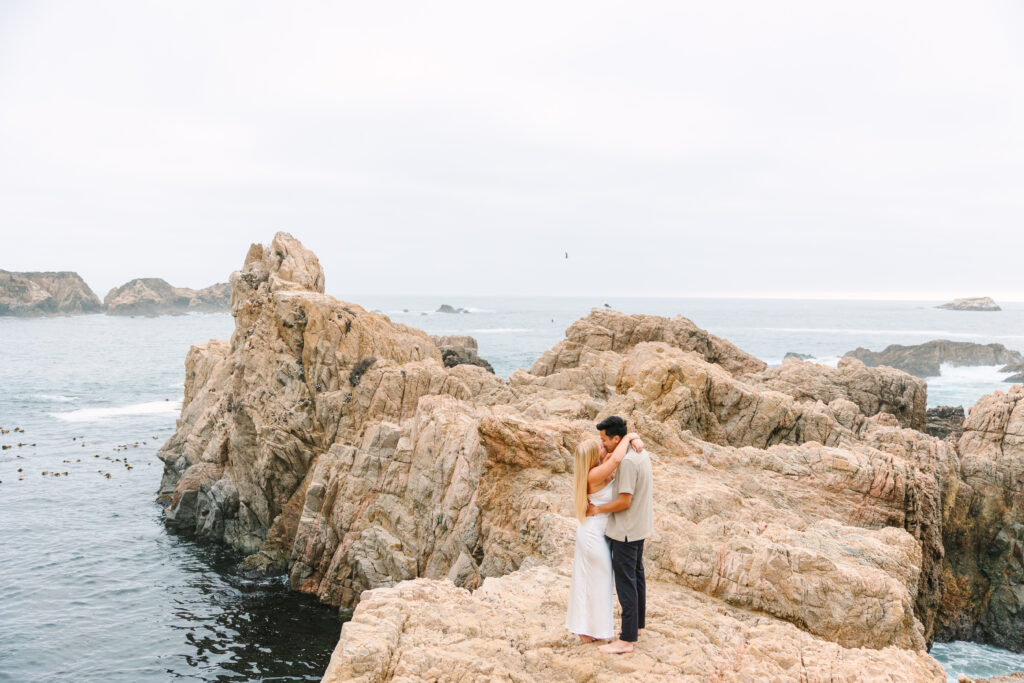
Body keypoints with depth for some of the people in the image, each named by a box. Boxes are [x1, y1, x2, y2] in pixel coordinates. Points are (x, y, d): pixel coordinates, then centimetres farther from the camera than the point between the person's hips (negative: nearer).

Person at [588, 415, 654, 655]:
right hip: (639, 527, 10)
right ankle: (637, 624, 33)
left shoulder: (627, 461, -25)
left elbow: (624, 502, -24)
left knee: (625, 581, -4)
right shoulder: (642, 453, 5)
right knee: (636, 575, 20)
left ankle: (627, 639, 1)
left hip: (626, 531, -10)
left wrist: (597, 509, -14)